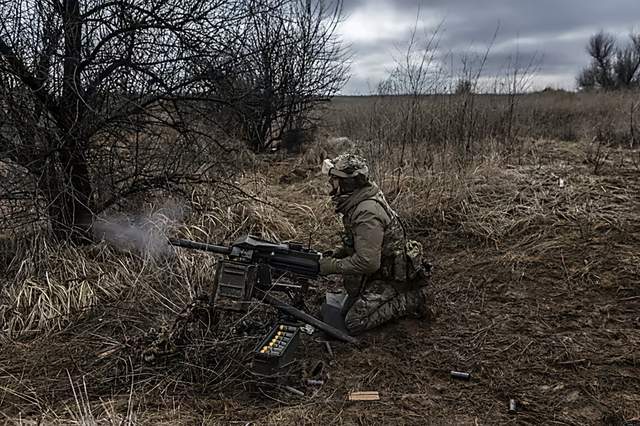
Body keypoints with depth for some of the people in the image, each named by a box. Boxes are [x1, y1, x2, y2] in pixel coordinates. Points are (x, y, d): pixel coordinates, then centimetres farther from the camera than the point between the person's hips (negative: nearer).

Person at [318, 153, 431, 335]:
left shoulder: (367, 213, -30)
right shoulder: (356, 203, 2)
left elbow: (368, 262, -32)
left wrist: (333, 266, -21)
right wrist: (336, 254, 3)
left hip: (392, 277, -10)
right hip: (380, 268, 10)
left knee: (354, 322, -12)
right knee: (346, 310, 18)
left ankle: (410, 300, -2)